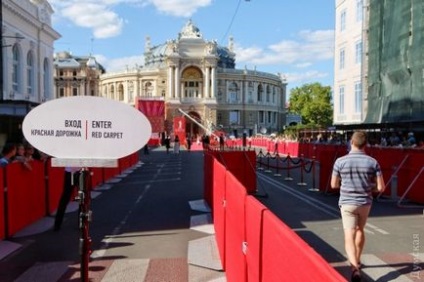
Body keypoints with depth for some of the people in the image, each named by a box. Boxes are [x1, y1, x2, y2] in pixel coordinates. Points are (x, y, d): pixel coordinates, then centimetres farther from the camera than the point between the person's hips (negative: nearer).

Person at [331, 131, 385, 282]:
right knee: (360, 230, 25)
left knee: (349, 236, -4)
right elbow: (381, 187, -6)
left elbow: (334, 184, 1)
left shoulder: (340, 161, -9)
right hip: (365, 202, 3)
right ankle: (356, 260, 41)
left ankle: (355, 268, -21)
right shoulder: (372, 162, -7)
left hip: (347, 202, -2)